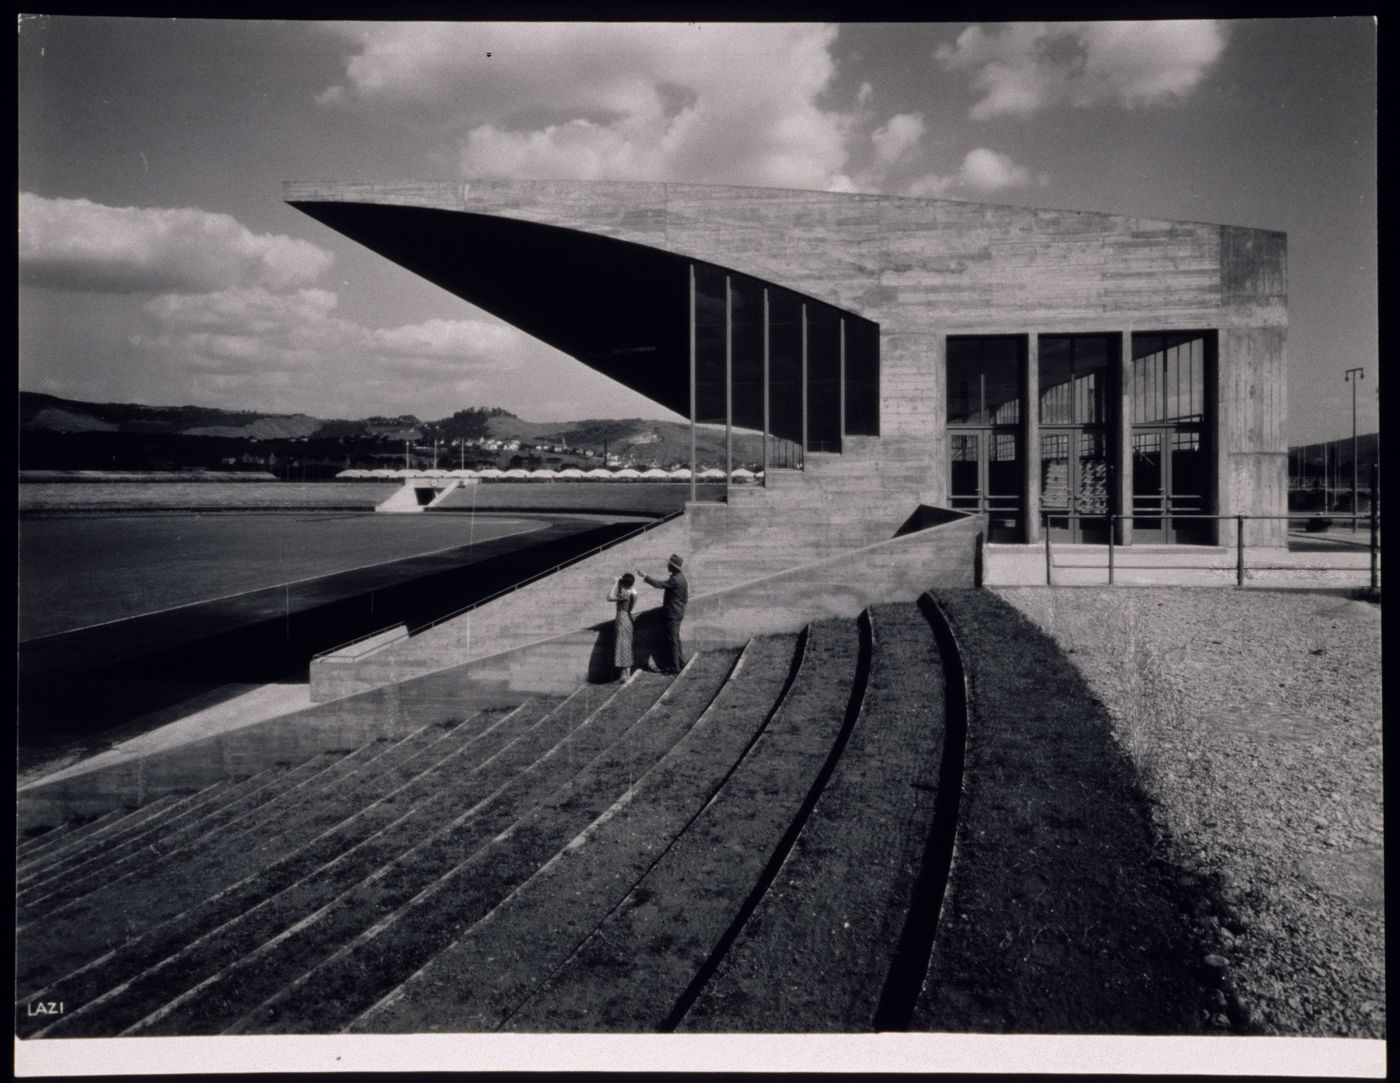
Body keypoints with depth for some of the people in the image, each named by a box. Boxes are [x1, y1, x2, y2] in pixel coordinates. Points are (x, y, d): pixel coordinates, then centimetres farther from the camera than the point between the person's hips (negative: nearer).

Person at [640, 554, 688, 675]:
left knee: (672, 639, -5)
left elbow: (659, 584, -29)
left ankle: (675, 667, -2)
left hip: (672, 613, -10)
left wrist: (645, 576, -22)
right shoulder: (680, 576, 9)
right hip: (678, 612, 10)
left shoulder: (675, 579, -22)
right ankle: (680, 660, 29)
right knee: (676, 638, 20)